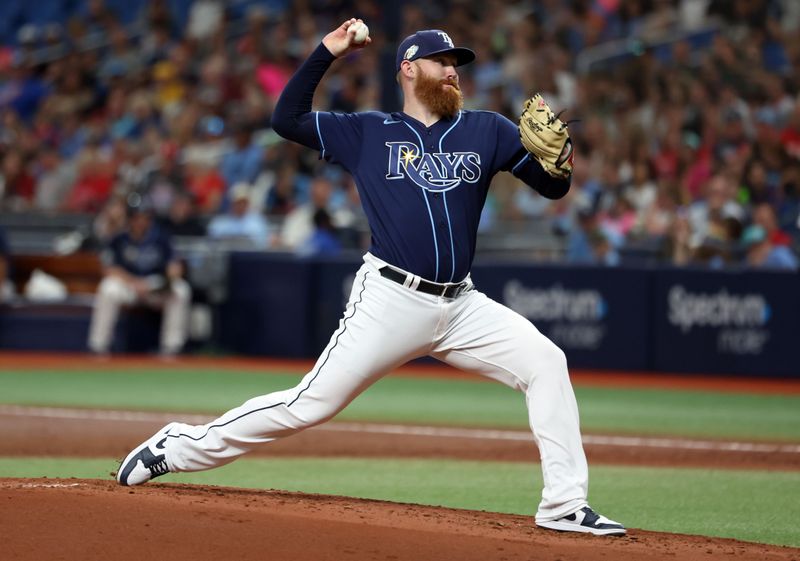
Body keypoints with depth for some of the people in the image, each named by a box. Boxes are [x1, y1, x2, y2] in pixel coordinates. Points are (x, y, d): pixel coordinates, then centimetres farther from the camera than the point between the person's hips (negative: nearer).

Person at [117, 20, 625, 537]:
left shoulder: (487, 131, 11)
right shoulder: (366, 133, 6)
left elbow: (554, 187, 9)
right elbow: (287, 120, 2)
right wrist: (326, 54, -3)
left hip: (461, 306, 4)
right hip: (390, 301, -3)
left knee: (546, 363, -11)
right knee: (312, 404, -8)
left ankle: (566, 507, -7)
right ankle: (180, 446, 5)